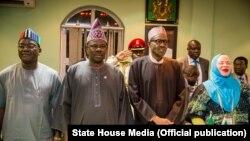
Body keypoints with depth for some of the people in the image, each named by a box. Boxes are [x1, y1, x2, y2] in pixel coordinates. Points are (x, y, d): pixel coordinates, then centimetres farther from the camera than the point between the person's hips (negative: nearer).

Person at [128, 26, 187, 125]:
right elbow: (134, 96, -7)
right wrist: (154, 118, -12)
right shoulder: (137, 65, -5)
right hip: (145, 121, -2)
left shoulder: (174, 65, 3)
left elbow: (181, 96, 3)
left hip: (170, 121, 2)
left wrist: (171, 119, -8)